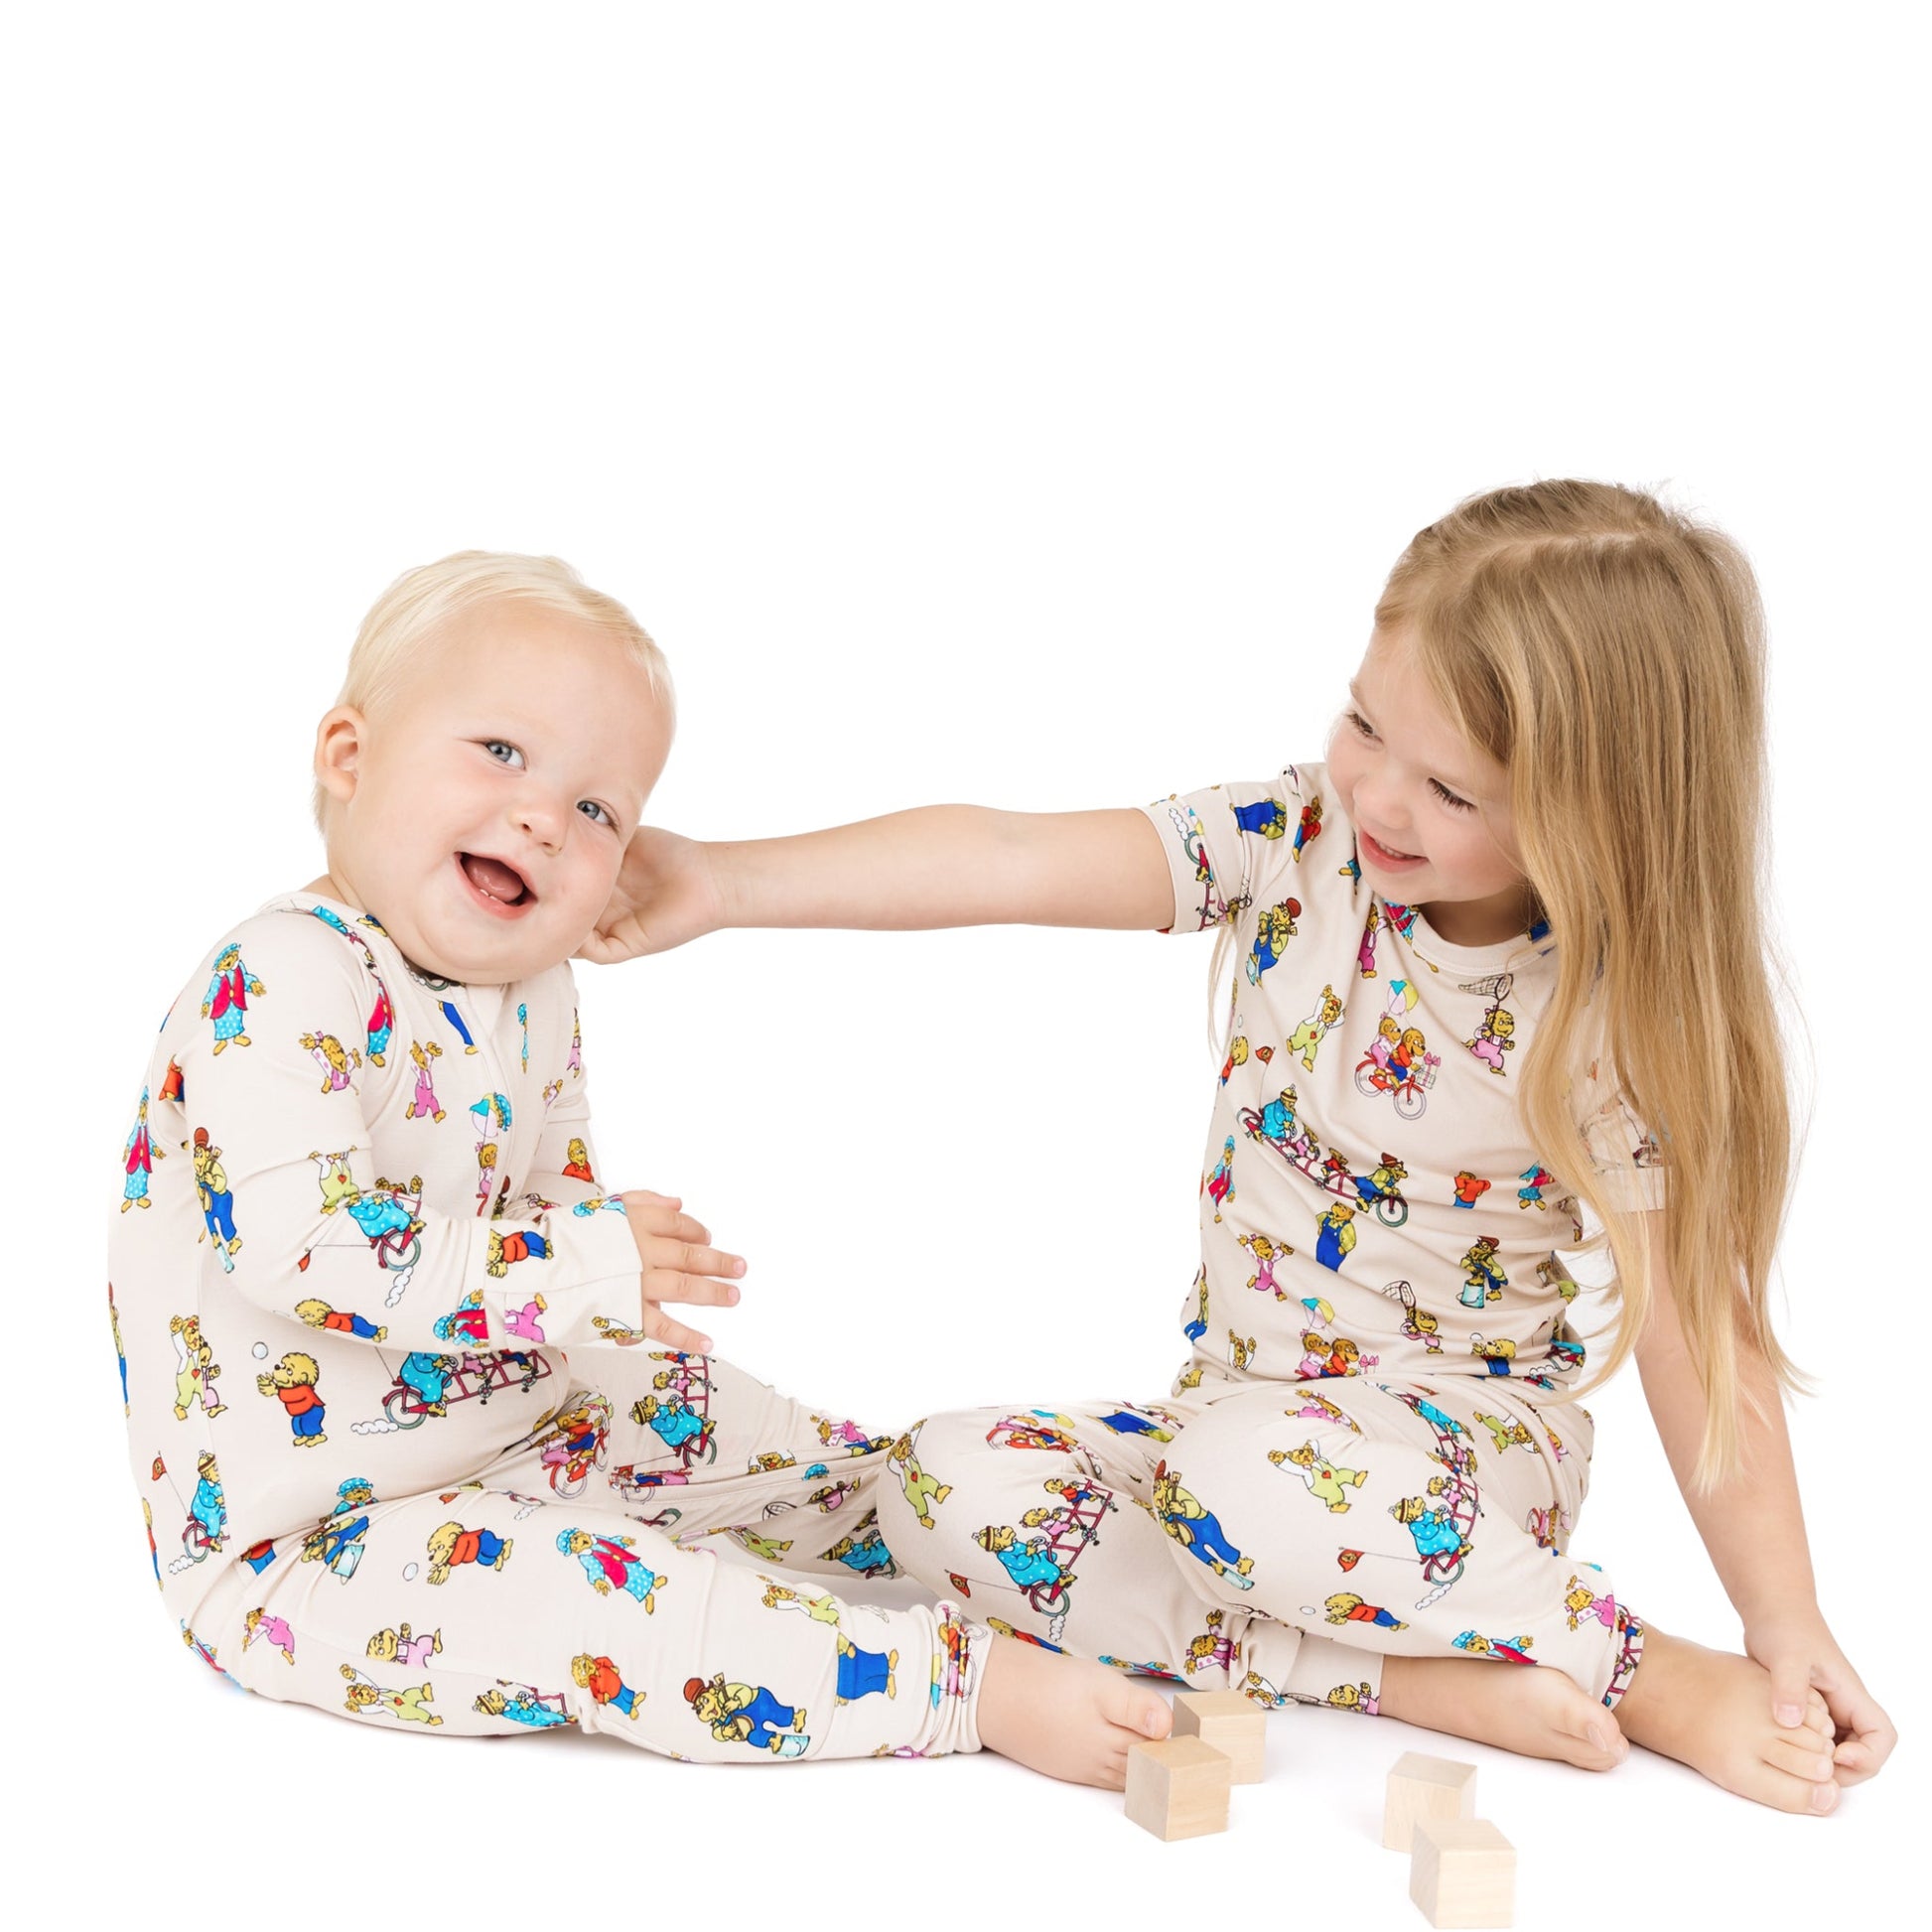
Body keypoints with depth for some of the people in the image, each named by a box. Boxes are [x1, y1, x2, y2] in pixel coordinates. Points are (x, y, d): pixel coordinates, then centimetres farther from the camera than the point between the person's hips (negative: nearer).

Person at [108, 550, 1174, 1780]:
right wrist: (579, 1265, -31)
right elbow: (299, 1241, -36)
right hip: (299, 1542, -9)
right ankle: (976, 1683, -27)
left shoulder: (531, 994, 5)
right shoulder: (279, 982, -24)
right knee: (591, 1600, -28)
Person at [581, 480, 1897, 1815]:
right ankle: (1425, 1680, -21)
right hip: (1243, 1411, 5)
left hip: (1473, 1439, -5)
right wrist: (730, 881, -29)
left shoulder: (1623, 1020, -17)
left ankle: (1653, 1680, -16)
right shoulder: (1295, 845, -9)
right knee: (945, 1487, -17)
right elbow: (1009, 862, -18)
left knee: (1234, 1476, -37)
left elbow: (1697, 1326, -12)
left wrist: (1786, 1620, -15)